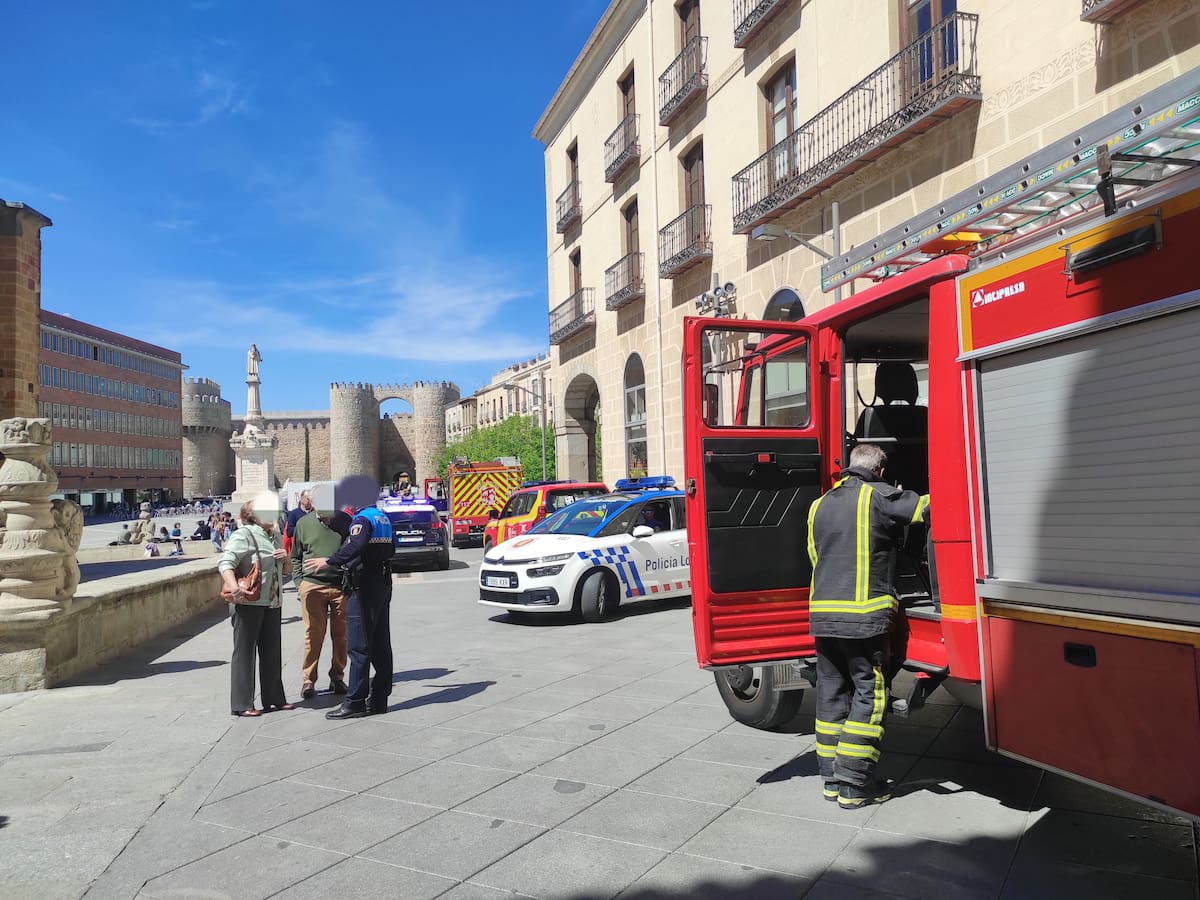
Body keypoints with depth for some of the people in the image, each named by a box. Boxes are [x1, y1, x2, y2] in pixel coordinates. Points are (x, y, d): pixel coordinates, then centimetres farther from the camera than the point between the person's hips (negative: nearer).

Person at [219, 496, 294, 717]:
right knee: (244, 653, 0)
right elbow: (225, 563, -21)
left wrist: (286, 559, 2)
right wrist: (234, 588, -36)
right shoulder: (243, 535, -8)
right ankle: (242, 704, 7)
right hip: (248, 603, -8)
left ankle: (274, 698, 25)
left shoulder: (274, 537, 17)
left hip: (272, 604, 8)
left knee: (272, 653, 14)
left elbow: (286, 571, 24)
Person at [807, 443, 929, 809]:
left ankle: (832, 777, 20)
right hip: (864, 614, -6)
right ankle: (854, 783, 4)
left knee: (832, 691, 13)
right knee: (869, 693, 3)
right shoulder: (879, 496, -4)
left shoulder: (819, 505, 16)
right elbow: (927, 507, -7)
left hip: (822, 613, 6)